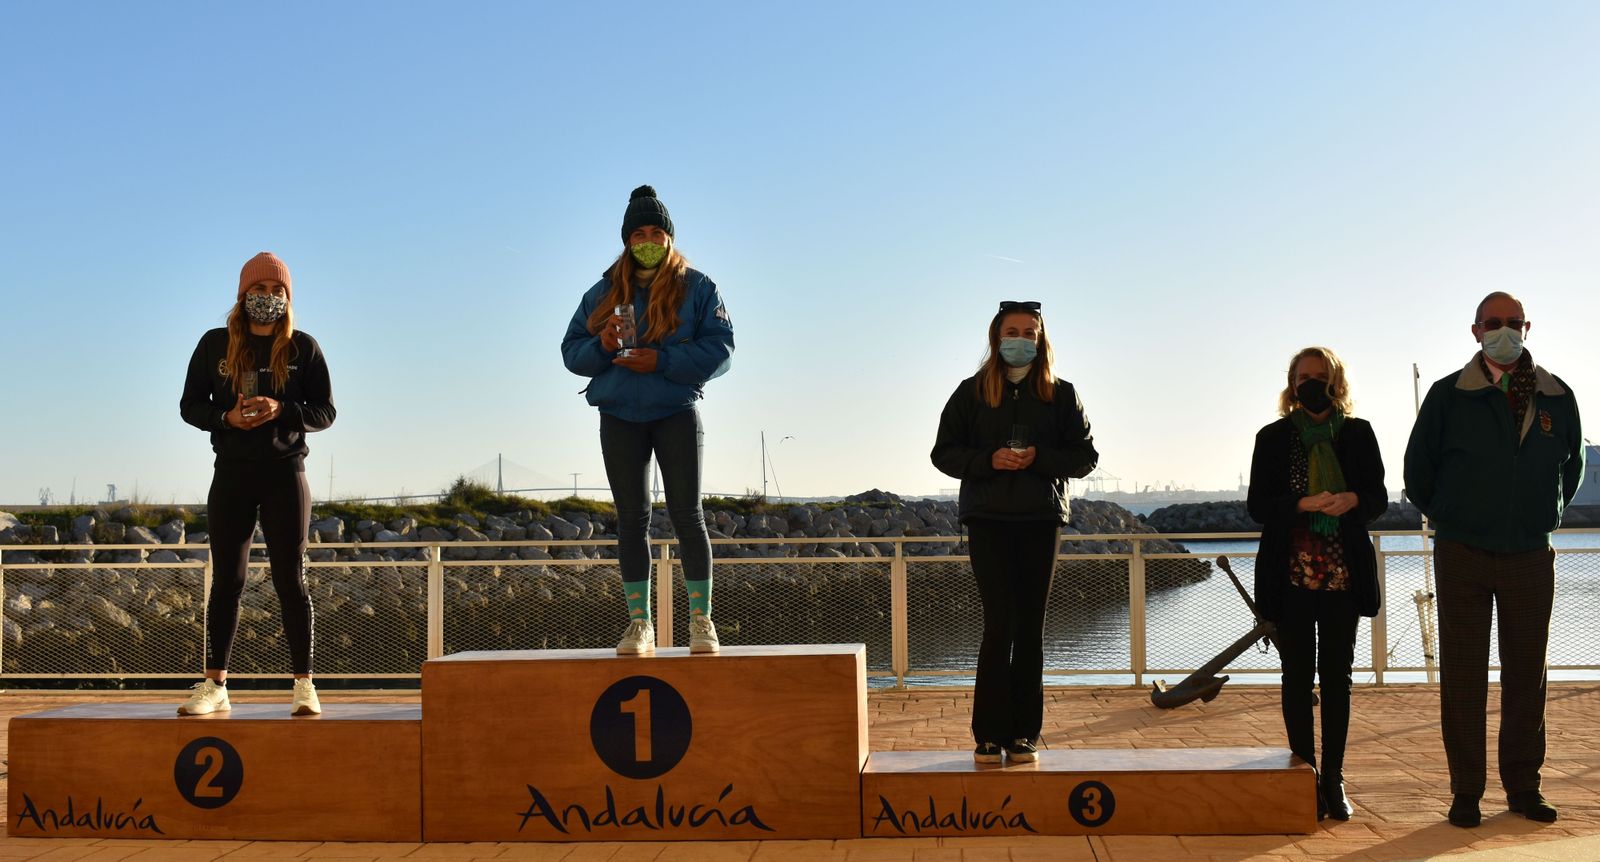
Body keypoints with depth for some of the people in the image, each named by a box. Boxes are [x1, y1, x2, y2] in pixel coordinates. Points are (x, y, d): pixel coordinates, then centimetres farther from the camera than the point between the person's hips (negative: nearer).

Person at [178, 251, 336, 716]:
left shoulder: (303, 347, 2)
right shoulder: (215, 344, 6)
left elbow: (325, 412, 2)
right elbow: (190, 405, 8)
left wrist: (281, 411, -17)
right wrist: (227, 417, -12)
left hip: (285, 473, -2)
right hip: (232, 473, 2)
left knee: (291, 581, -2)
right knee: (226, 581, 4)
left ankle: (304, 686, 2)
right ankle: (214, 686, 10)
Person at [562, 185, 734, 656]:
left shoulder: (698, 288, 1)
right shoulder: (605, 291, 10)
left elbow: (720, 350, -8)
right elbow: (571, 350, 8)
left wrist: (661, 360, -18)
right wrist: (602, 347, -14)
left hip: (677, 414, -3)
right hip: (619, 418, 3)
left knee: (687, 515, -4)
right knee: (632, 519, 4)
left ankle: (701, 620, 4)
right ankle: (639, 623, 10)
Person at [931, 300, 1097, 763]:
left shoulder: (1060, 394, 7)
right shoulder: (972, 392, 6)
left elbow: (1085, 456, 5)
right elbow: (943, 453, 5)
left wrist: (1039, 458, -12)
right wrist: (989, 460, -13)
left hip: (1041, 520, 1)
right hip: (988, 519, -1)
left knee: (1029, 627, 5)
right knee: (999, 624, -7)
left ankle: (1024, 733, 11)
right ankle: (990, 734, 0)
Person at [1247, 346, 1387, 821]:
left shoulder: (1358, 434, 7)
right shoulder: (1274, 438, 4)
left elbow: (1379, 497, 8)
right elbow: (1257, 505, -1)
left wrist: (1353, 500, -15)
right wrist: (1303, 505, -18)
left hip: (1343, 572, 1)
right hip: (1291, 573, -1)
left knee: (1337, 675, 5)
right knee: (1298, 675, 1)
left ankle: (1333, 778, 12)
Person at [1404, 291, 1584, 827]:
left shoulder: (1558, 398, 5)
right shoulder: (1448, 396, -2)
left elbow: (1571, 465, 20)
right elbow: (1417, 470, 7)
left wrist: (1545, 518, 16)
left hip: (1531, 557, 2)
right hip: (1462, 557, -2)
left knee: (1526, 675, 7)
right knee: (1462, 677, 1)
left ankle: (1523, 787, 17)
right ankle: (1466, 792, 8)